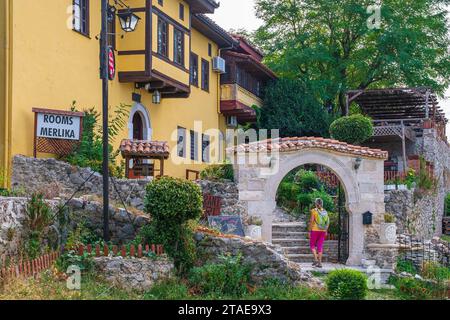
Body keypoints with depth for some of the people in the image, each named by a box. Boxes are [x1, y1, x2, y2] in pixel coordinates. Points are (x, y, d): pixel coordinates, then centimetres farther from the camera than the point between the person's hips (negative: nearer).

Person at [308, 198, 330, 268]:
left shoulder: (314, 210, -7)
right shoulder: (325, 211, 7)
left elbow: (311, 221, -10)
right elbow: (327, 222, 7)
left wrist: (309, 231, -6)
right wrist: (326, 231, 16)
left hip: (315, 230, -4)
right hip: (323, 231, 4)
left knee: (312, 244, 10)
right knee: (320, 246, 6)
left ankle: (316, 259, -7)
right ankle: (319, 263, 1)